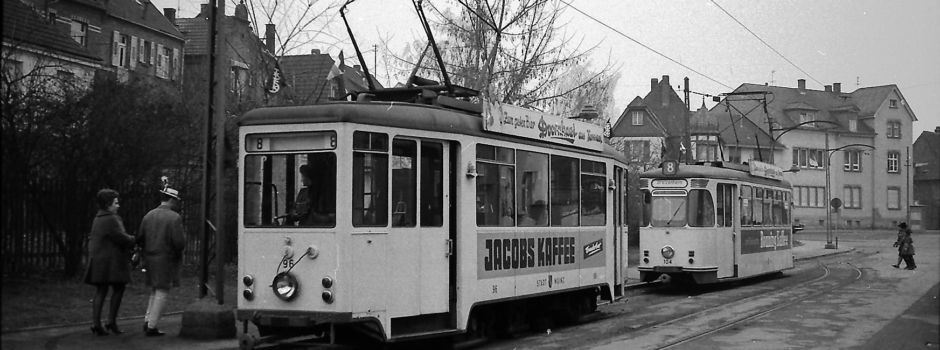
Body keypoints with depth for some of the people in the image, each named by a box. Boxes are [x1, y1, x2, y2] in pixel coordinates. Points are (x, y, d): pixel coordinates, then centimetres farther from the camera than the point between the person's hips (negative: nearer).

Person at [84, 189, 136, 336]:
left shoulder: (97, 219, 16)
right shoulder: (111, 220, -15)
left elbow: (92, 238, 23)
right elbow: (122, 238, -17)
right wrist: (134, 240, 2)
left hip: (98, 260, 9)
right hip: (111, 261, -9)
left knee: (101, 291, 8)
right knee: (118, 288, 1)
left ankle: (96, 324, 4)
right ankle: (112, 322, -1)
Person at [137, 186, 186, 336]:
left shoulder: (148, 216, 6)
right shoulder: (175, 218, -12)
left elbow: (140, 240, 6)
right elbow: (179, 242, -19)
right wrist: (179, 250, 4)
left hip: (151, 260, 6)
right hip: (167, 260, -6)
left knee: (155, 291, 20)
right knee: (162, 293, 1)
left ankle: (147, 322, 14)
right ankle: (152, 327, 1)